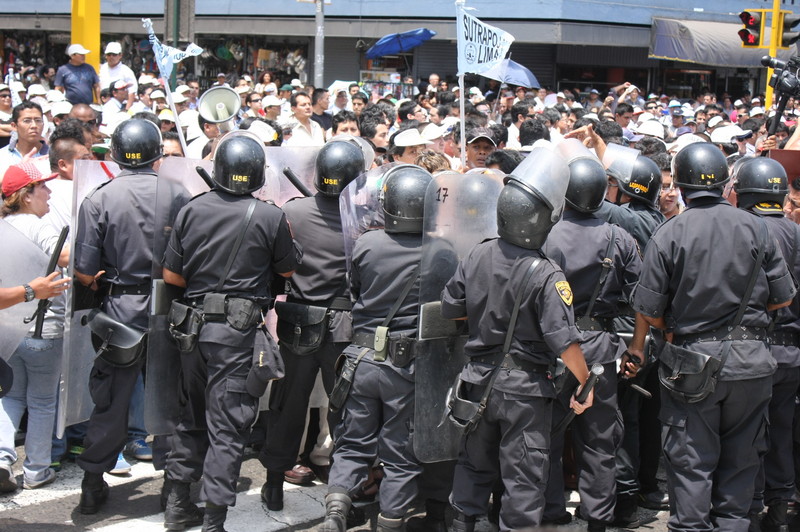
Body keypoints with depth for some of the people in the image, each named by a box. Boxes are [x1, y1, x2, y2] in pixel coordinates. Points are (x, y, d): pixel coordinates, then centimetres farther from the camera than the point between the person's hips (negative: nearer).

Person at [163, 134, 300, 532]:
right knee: (226, 427, 1)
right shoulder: (270, 218, -10)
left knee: (192, 416, 19)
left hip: (193, 323, 4)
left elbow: (171, 275, 1)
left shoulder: (191, 211, -1)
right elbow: (288, 270, 4)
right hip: (237, 331, -4)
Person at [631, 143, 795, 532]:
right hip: (749, 360, 2)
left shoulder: (668, 234, -10)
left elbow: (647, 312, -9)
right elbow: (783, 298, 2)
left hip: (692, 359, -2)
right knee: (740, 456, 15)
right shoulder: (754, 227, -4)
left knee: (691, 461, 6)